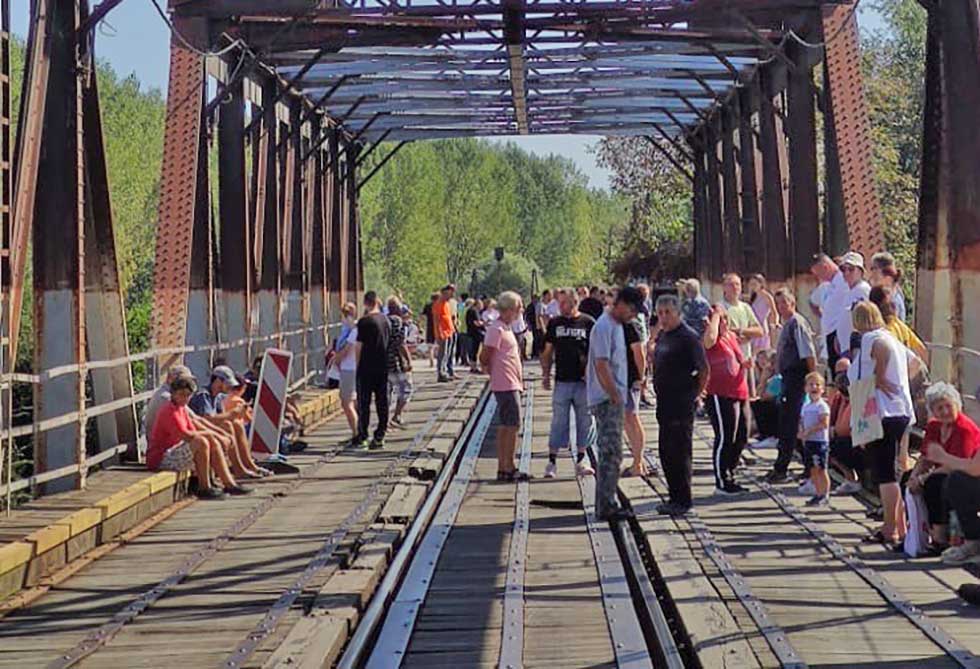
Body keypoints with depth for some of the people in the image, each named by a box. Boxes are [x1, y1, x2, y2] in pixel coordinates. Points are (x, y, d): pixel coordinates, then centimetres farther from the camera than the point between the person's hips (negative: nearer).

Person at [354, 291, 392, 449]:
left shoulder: (365, 321, -13)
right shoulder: (386, 320, 5)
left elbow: (359, 346, -11)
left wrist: (357, 365, 0)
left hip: (367, 368, -5)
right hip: (383, 367, 5)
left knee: (364, 403, 1)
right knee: (382, 402, 9)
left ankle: (362, 438, 0)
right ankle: (379, 437, 11)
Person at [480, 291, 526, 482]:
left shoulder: (505, 328, 16)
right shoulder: (496, 329, -15)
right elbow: (484, 357, -16)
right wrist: (494, 373, -3)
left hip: (511, 385, 10)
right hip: (506, 385, -10)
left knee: (505, 426, 11)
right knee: (512, 426, -7)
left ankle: (503, 468, 15)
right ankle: (508, 468, -4)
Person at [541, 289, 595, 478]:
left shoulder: (588, 323, 0)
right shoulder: (555, 323, 7)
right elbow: (548, 351, 12)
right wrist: (545, 374, 5)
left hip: (583, 381, -1)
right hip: (562, 380, 1)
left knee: (584, 421, 6)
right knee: (558, 421, 1)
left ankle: (581, 460, 17)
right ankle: (552, 461, 6)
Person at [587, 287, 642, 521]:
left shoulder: (616, 326, 16)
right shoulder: (604, 327, -15)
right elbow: (602, 366, -21)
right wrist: (616, 396, -20)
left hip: (614, 399, 10)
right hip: (607, 399, -10)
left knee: (611, 453, 12)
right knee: (611, 453, -10)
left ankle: (607, 503, 18)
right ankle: (606, 506, -8)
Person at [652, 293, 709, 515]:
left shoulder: (688, 337, -12)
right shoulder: (662, 336, 13)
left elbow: (704, 369, -14)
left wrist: (696, 394, -9)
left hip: (681, 405, -9)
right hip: (664, 402, 9)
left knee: (680, 452, -4)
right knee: (666, 452, 12)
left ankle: (682, 501, 2)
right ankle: (675, 497, 21)